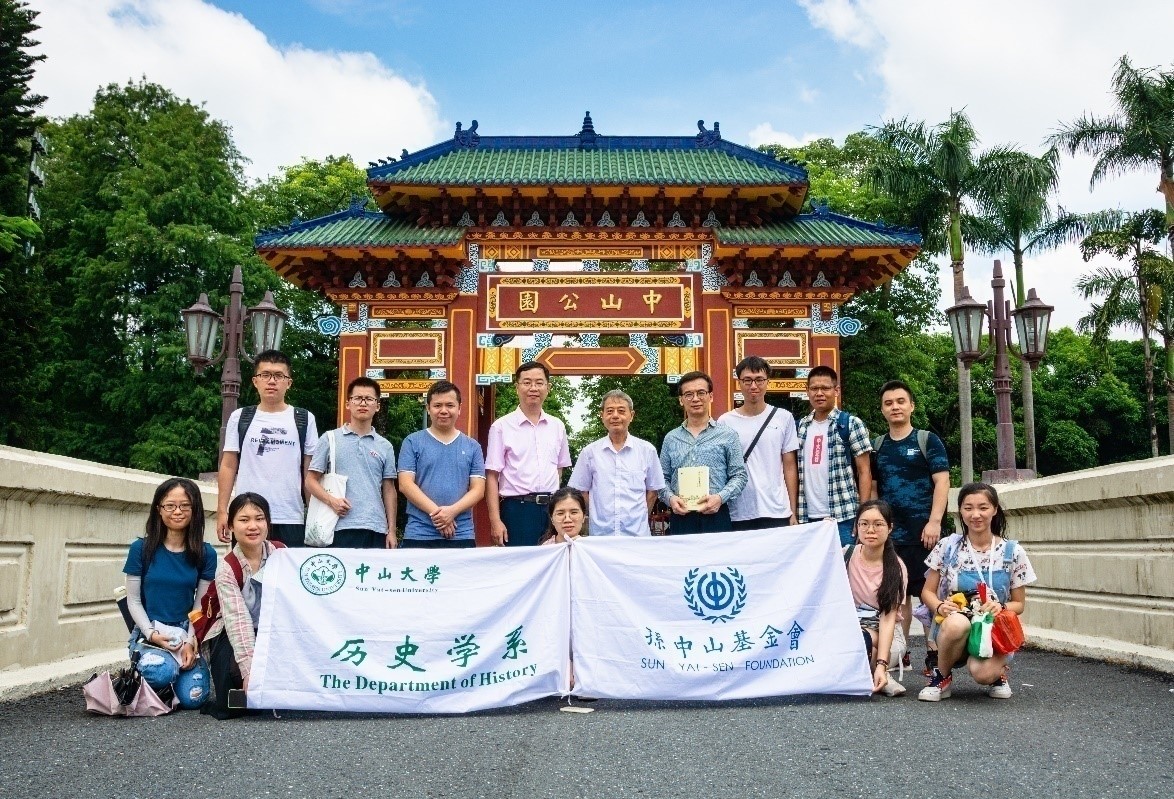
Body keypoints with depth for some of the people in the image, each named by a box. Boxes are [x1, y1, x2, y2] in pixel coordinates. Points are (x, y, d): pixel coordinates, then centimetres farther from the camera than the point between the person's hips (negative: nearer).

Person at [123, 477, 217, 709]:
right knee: (162, 672, -33)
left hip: (187, 634, 2)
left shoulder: (205, 553, 2)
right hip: (149, 632, -1)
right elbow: (134, 601, 1)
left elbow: (201, 604, 3)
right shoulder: (141, 549, -2)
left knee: (193, 698, -17)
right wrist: (152, 634, -12)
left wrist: (190, 642, -10)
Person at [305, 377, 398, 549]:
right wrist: (331, 500, -14)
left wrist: (391, 530, 6)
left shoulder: (385, 446, 12)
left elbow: (389, 490, 13)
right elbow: (311, 481, 5)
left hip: (376, 529, 2)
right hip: (340, 528, -2)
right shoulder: (330, 439, 6)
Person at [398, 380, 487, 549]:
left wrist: (452, 511, -14)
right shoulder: (412, 442, 6)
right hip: (419, 534, -1)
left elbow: (478, 489, 4)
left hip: (462, 535, 2)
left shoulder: (473, 447, 11)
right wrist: (435, 512, -14)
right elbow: (405, 484, -3)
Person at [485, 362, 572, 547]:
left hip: (551, 509, 4)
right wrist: (495, 521, -9)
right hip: (517, 509, -4)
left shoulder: (557, 426, 11)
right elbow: (492, 476, -3)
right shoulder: (502, 426, -1)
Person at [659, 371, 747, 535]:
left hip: (716, 516, -2)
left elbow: (739, 475, 2)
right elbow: (663, 478, 12)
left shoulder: (727, 435, 4)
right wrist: (670, 498, -7)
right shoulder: (671, 438, 11)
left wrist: (720, 497, -13)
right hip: (681, 517, 2)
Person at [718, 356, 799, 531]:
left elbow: (790, 466, 7)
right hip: (738, 515, 0)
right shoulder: (725, 422, 1)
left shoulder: (784, 418, 4)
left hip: (777, 512, 1)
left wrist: (793, 511, 4)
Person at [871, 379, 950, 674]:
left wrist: (934, 521, -14)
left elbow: (942, 483, -5)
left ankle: (933, 654, 4)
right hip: (890, 531, 4)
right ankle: (900, 653, 16)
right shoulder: (877, 446, 13)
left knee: (928, 592, -4)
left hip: (922, 531, -4)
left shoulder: (927, 440, 1)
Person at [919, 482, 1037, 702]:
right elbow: (928, 591, 5)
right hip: (952, 627, 0)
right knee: (956, 622, -39)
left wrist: (1001, 607, -16)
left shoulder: (1013, 552, 1)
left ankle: (998, 670, 9)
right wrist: (940, 607, -18)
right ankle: (942, 676, -9)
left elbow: (1019, 604, 7)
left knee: (982, 673, -32)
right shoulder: (947, 546, -1)